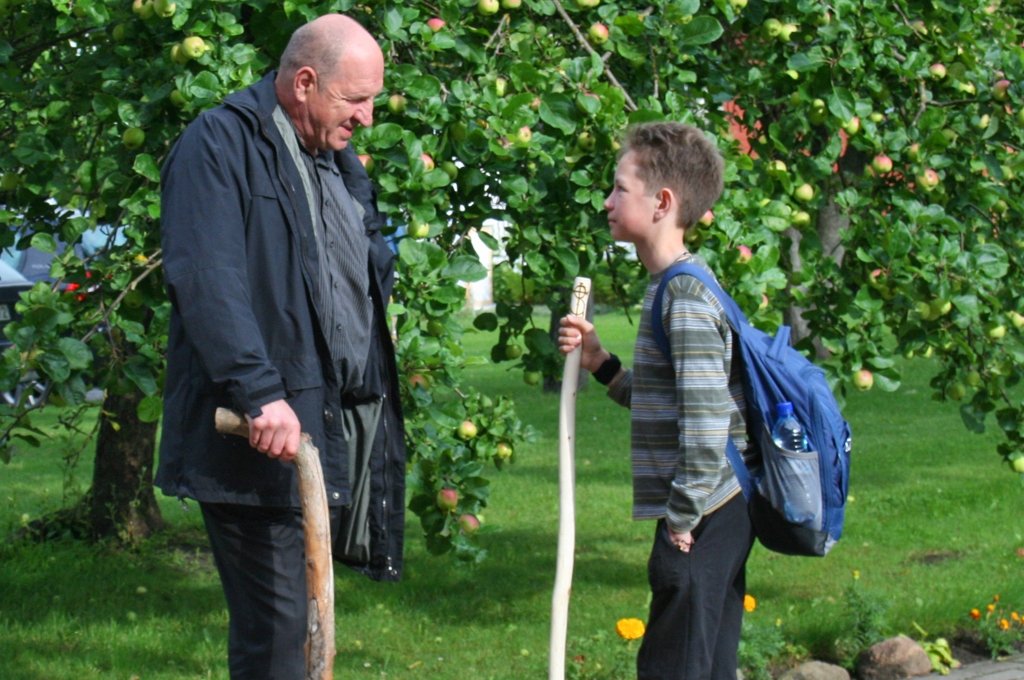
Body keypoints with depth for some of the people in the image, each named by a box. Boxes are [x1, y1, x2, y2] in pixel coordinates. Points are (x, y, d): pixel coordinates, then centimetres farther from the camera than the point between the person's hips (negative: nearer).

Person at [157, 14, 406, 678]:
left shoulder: (340, 162, 20)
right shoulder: (220, 145, -9)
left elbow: (371, 279, 29)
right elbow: (206, 281, -21)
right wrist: (261, 393, -30)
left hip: (337, 434, 8)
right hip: (265, 434, -8)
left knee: (307, 622, 11)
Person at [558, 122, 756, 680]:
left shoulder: (686, 298, -17)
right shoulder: (675, 288, 14)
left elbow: (707, 425, -23)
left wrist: (681, 520, -16)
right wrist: (598, 361, 7)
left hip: (700, 527, -10)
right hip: (718, 520, 10)